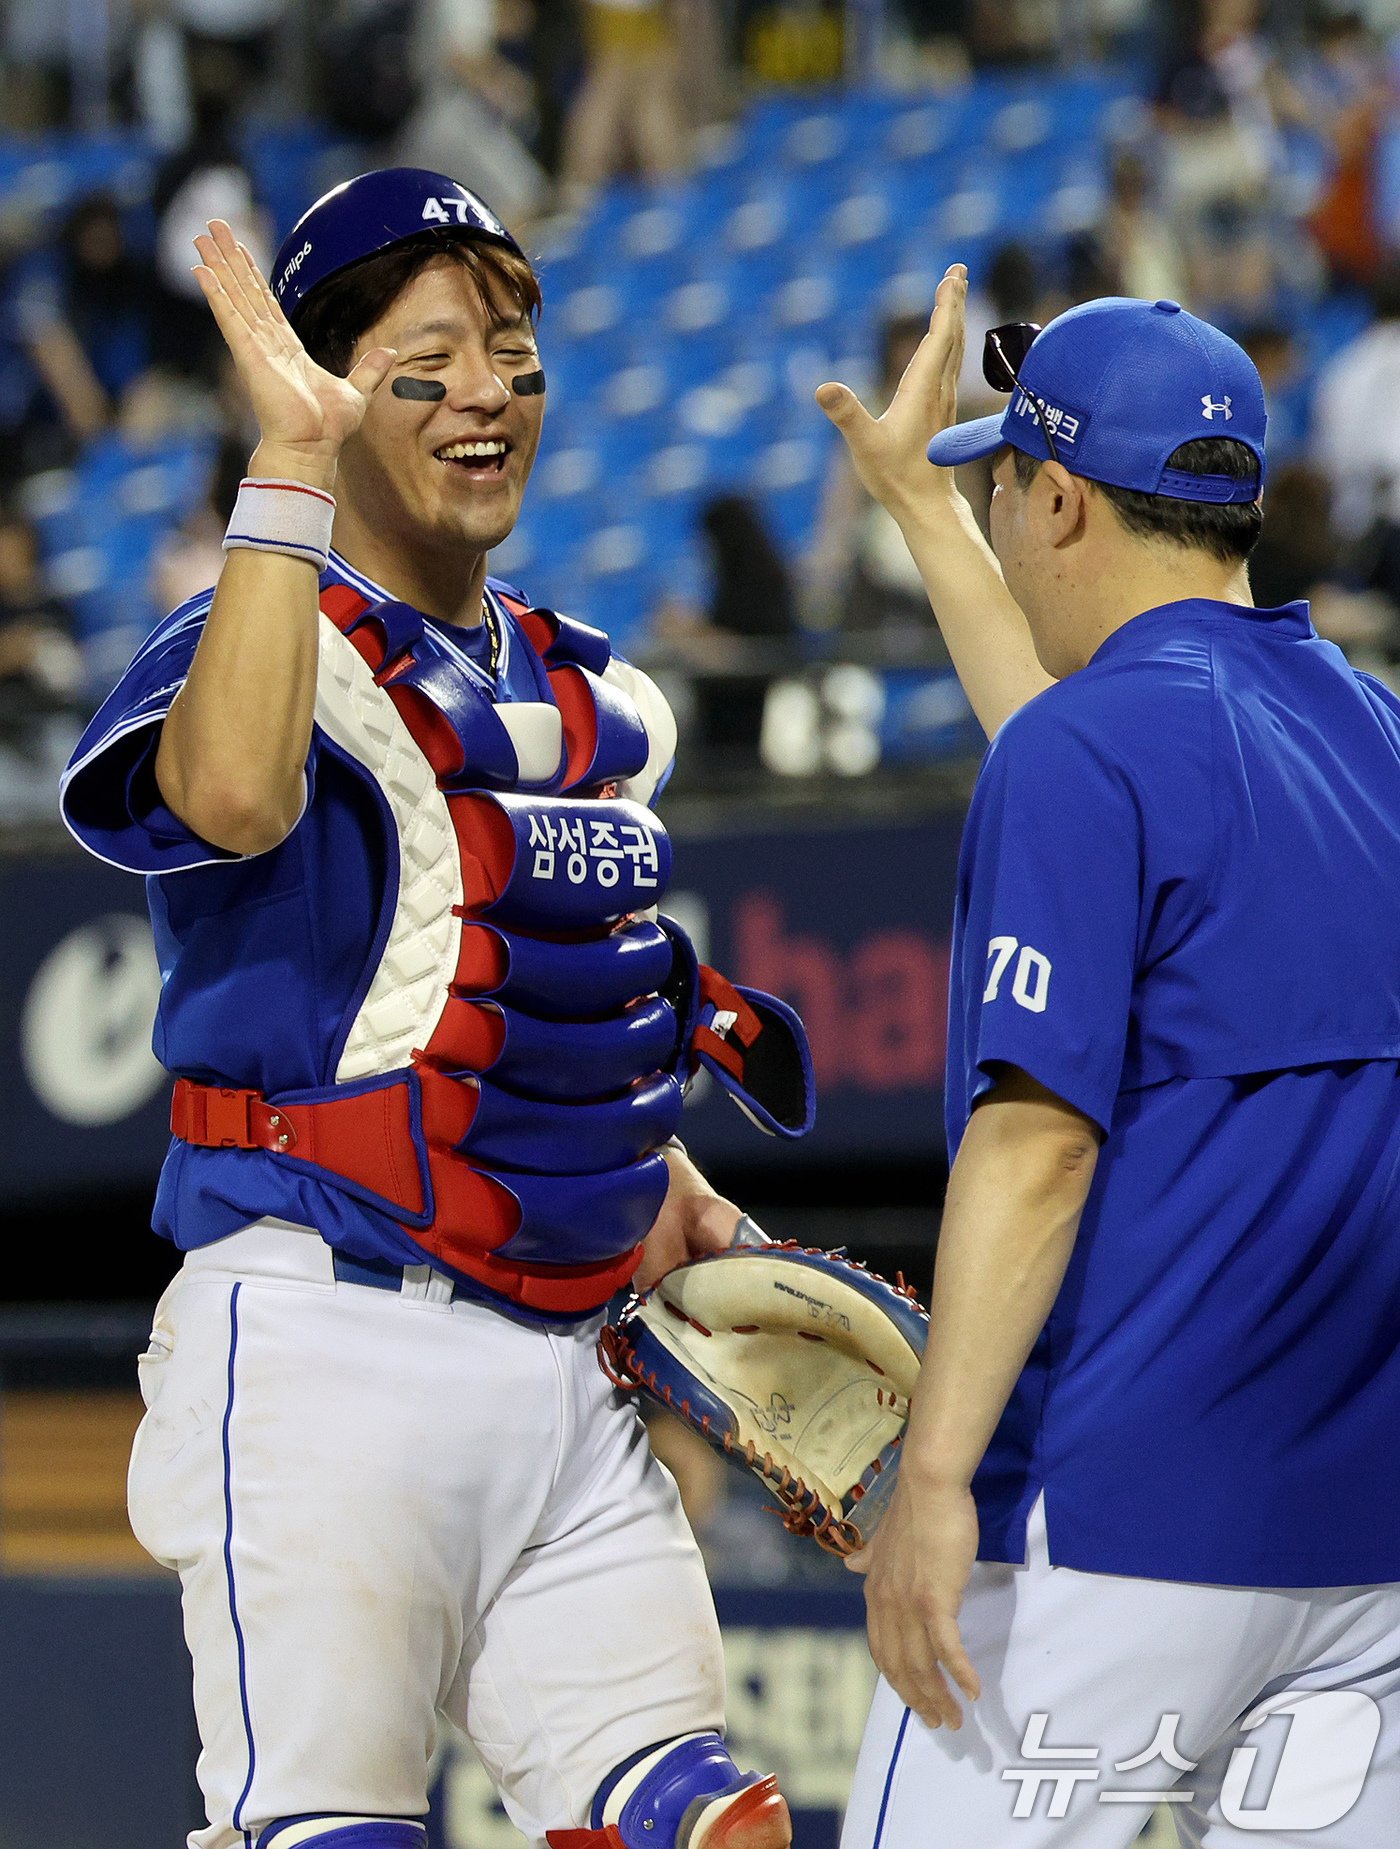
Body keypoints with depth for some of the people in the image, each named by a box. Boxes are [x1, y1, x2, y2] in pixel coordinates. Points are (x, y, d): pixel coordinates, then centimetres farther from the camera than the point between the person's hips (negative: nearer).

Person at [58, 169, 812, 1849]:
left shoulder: (599, 702, 18)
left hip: (565, 1372, 7)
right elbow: (233, 794, -32)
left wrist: (657, 1185, 15)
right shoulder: (268, 645, -6)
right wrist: (292, 460, -28)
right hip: (326, 1344, -7)